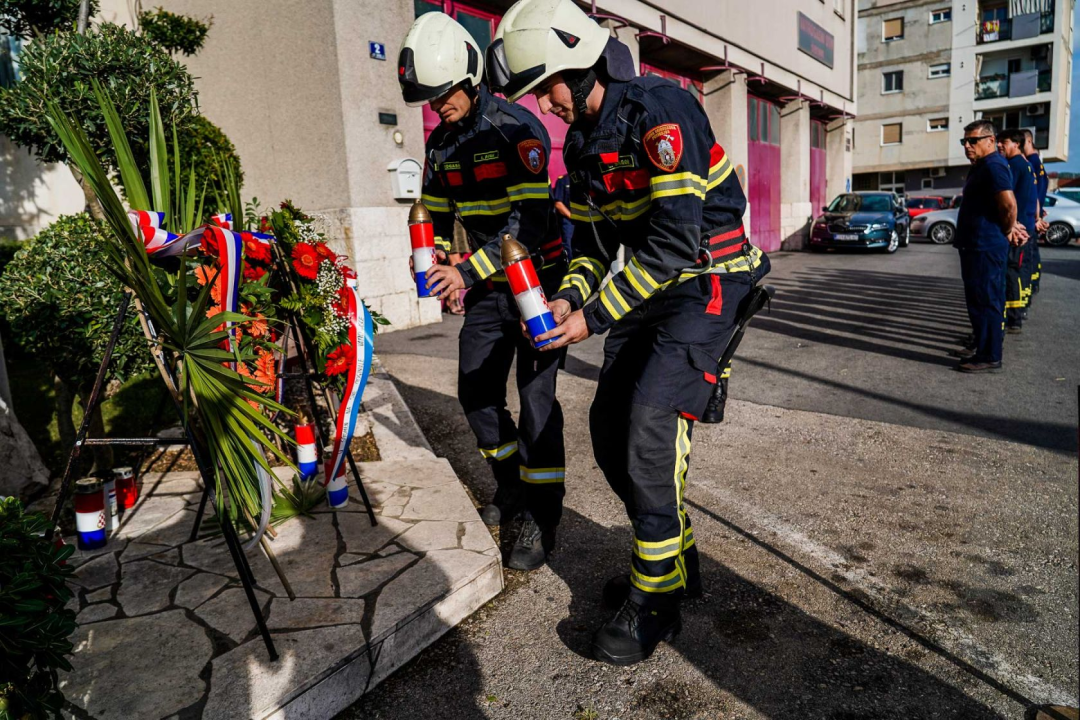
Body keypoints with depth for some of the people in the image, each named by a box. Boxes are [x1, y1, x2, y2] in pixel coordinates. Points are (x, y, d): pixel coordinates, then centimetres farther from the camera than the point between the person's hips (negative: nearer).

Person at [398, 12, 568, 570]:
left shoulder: (516, 127, -16)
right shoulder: (441, 143, 8)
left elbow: (530, 219, -24)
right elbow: (438, 214, 18)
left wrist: (470, 271, -28)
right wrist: (437, 262, 1)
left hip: (536, 278, -7)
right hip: (487, 286, 7)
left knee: (535, 397, -7)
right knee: (476, 391, 9)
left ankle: (542, 518, 5)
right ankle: (511, 484, 29)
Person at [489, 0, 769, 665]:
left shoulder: (660, 110, -19)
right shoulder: (582, 143, 8)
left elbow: (675, 241, -27)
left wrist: (595, 317, -24)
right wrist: (569, 298, -6)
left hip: (707, 281, -8)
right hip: (648, 287, 9)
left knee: (649, 425, -20)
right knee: (609, 427, 3)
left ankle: (658, 600, -3)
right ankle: (676, 556, 22)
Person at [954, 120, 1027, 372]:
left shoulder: (993, 166, -15)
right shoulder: (980, 167, 18)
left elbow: (1008, 203, -26)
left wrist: (1008, 230, -12)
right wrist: (1009, 228, 14)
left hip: (986, 247, -11)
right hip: (974, 245, 11)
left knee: (985, 301, -7)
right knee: (978, 300, 18)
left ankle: (989, 357, -3)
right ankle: (983, 346, 29)